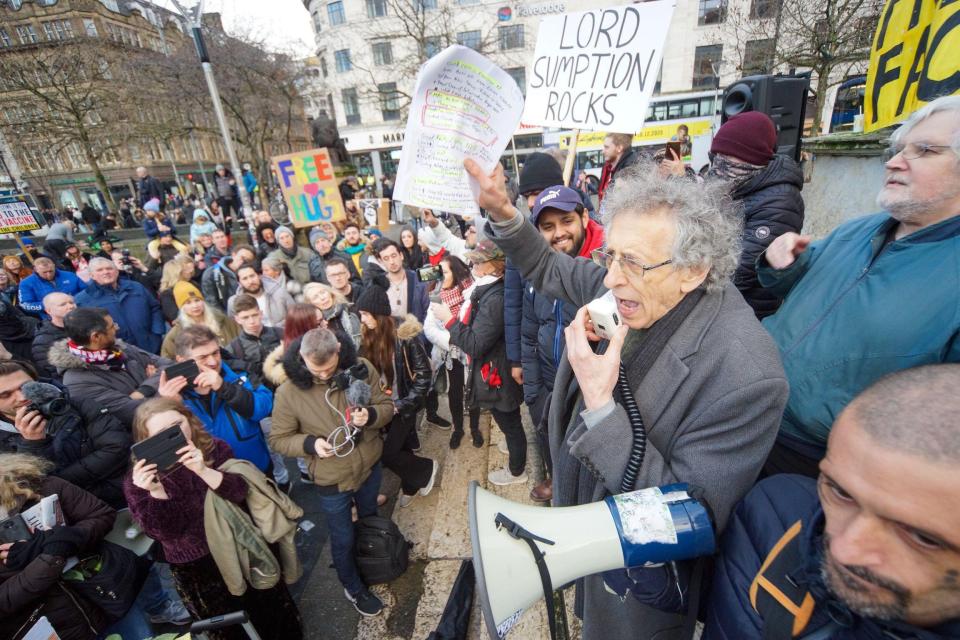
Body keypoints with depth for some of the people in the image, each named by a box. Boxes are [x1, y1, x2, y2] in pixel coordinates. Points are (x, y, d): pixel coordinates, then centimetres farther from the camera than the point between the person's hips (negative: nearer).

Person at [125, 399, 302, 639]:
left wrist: (203, 470, -35)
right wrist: (154, 492, -36)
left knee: (272, 609, 21)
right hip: (195, 568, -1)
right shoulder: (139, 480, -14)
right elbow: (164, 532, -20)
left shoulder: (214, 448, -10)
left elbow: (240, 491, -20)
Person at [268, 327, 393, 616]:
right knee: (343, 539, 19)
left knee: (370, 519, 31)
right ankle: (353, 588, 51)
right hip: (331, 480, -3)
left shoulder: (361, 367, -20)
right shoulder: (288, 393, -23)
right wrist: (310, 443, -29)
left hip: (370, 466, 3)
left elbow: (387, 405, -10)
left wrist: (370, 416, -32)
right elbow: (278, 439, -10)